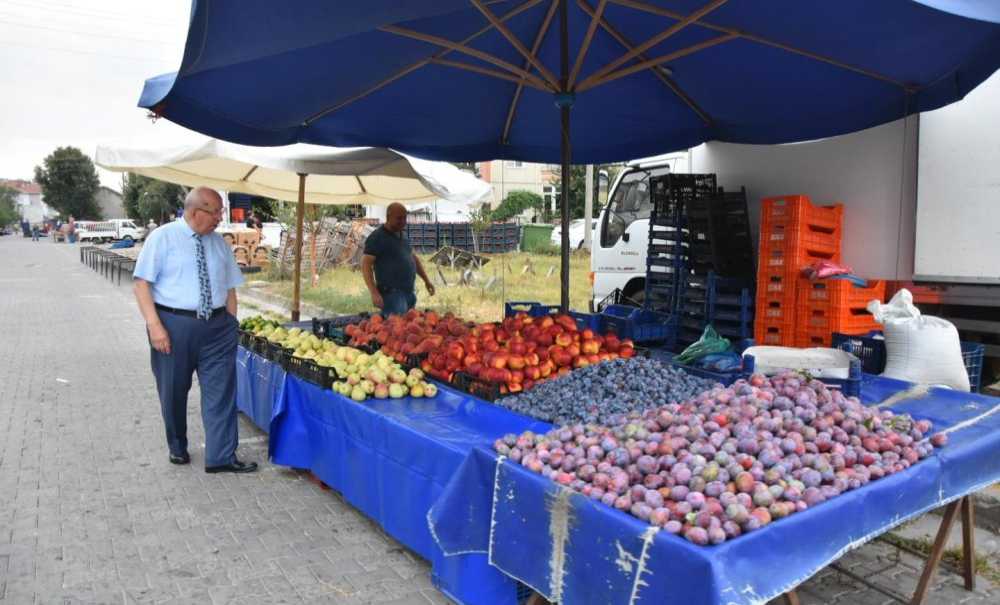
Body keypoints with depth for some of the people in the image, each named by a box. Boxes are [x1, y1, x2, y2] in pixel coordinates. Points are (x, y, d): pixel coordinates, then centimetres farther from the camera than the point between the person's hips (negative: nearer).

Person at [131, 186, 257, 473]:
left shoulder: (219, 242, 9)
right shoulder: (163, 237, -4)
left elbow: (230, 287, 12)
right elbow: (142, 283, -9)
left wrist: (231, 325, 5)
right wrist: (154, 325, -17)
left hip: (216, 326, 3)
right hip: (173, 324, -3)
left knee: (221, 391, 0)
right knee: (173, 391, 11)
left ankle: (221, 457, 7)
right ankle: (177, 448, 33)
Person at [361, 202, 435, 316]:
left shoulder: (401, 236, 18)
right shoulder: (377, 237, -7)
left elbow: (413, 258, 30)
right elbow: (366, 265, -13)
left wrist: (426, 280, 25)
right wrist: (374, 293, -23)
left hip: (409, 293, 8)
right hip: (392, 294, -8)